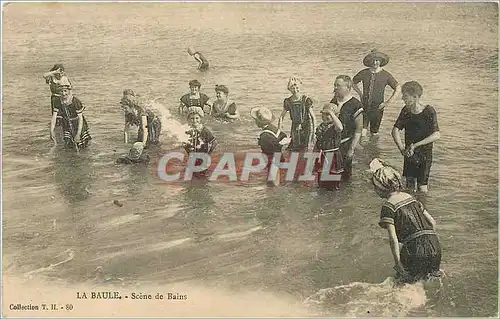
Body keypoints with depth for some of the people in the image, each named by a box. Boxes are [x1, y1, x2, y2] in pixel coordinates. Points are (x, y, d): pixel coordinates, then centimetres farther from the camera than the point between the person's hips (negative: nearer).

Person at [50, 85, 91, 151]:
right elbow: (54, 117, -14)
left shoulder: (76, 102, -26)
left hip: (79, 126, -4)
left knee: (82, 146, 0)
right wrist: (52, 131, -26)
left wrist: (78, 134, -29)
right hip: (67, 127, 4)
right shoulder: (57, 102, -13)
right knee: (69, 146, 6)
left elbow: (80, 118, -23)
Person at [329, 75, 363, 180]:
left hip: (345, 146, -5)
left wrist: (352, 149, -14)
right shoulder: (333, 101, 5)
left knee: (344, 174, 8)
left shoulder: (355, 105, -15)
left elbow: (358, 130, -13)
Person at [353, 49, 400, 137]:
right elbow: (352, 83, 16)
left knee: (374, 132, 10)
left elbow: (398, 88, -1)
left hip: (377, 107, 0)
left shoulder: (386, 75, -5)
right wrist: (360, 93, 7)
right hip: (365, 106, 1)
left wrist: (388, 102, -5)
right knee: (362, 131, -10)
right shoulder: (364, 73, -1)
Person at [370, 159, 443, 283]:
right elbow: (432, 222, 16)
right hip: (435, 247, 7)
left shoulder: (388, 206, -7)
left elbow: (393, 239, -14)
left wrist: (398, 263, -9)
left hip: (416, 251, -7)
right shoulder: (409, 197, 14)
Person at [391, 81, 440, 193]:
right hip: (409, 154, 5)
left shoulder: (429, 111, -17)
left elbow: (436, 135, -25)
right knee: (410, 186, 13)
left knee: (422, 187, 0)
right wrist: (402, 149, -17)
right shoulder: (406, 110, -1)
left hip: (424, 154, -5)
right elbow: (395, 130, -3)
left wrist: (416, 145, -25)